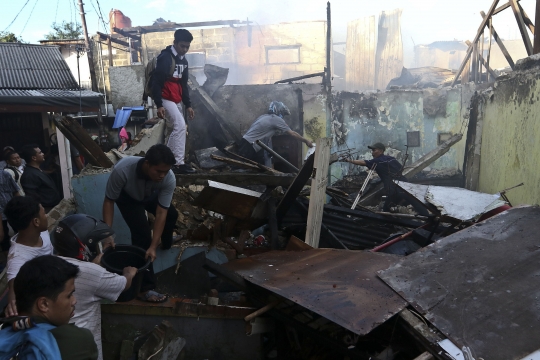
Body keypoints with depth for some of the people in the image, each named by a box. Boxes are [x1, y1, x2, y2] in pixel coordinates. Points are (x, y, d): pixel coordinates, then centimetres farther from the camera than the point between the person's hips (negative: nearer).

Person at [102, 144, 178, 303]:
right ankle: (145, 288, -14)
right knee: (142, 233, -20)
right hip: (127, 197, -4)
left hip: (151, 196, 4)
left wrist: (153, 247, -36)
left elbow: (161, 214, -33)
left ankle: (166, 243, 50)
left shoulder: (169, 179, -37)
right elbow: (109, 201, -30)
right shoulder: (122, 170, -44)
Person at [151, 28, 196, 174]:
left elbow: (183, 85, 18)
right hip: (165, 99, -9)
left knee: (177, 128, 9)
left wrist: (188, 105, 14)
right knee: (180, 126, -15)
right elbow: (156, 82, -18)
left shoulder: (183, 60, 13)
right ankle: (179, 163, -12)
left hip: (175, 100, 9)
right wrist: (159, 105, -23)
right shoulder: (165, 57, -14)